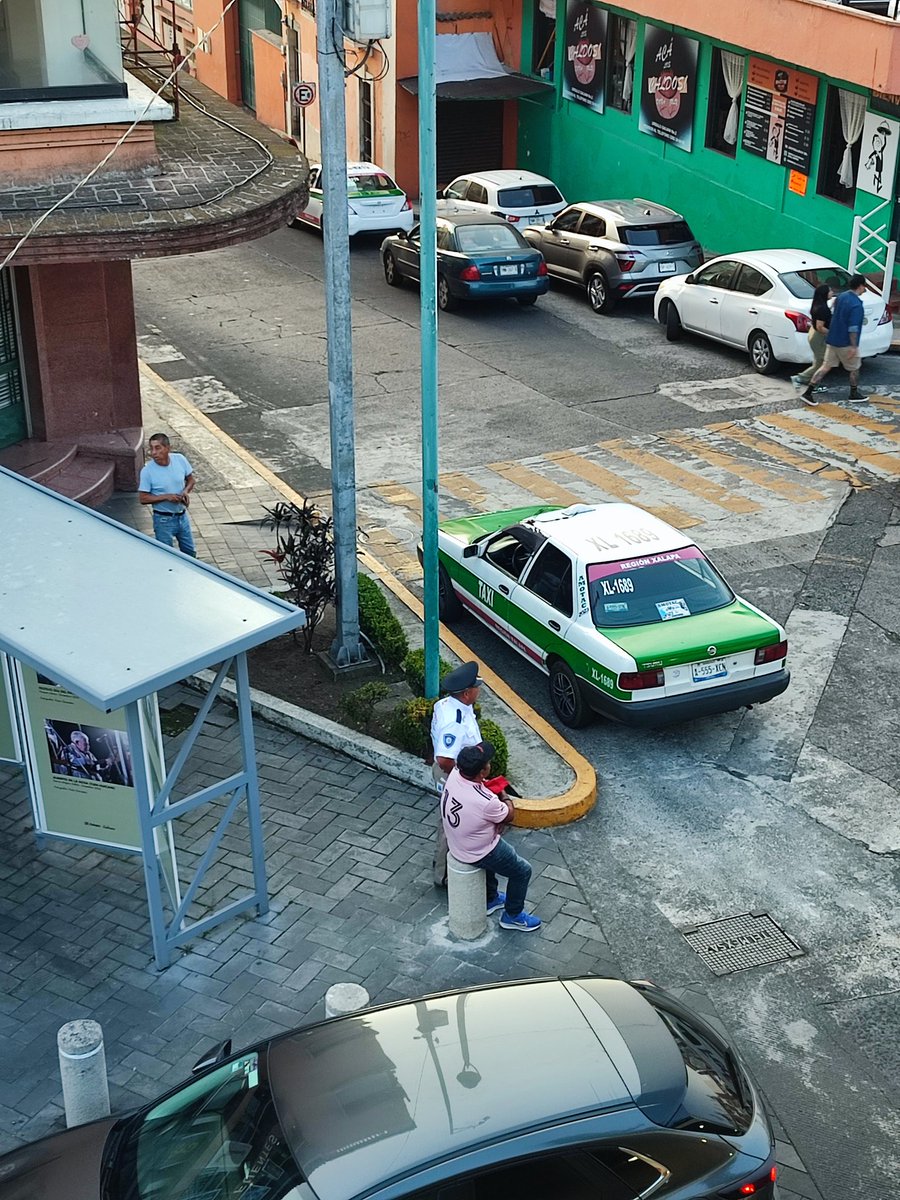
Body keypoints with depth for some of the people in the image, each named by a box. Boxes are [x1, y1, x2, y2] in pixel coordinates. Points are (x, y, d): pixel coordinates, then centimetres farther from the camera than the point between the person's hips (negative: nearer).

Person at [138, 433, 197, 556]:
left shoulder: (180, 460, -9)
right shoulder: (147, 471, -19)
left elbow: (190, 480, 7)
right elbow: (143, 498, -14)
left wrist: (186, 491, -15)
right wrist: (166, 497, -25)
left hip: (182, 516, 4)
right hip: (164, 520, -4)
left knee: (190, 552, 18)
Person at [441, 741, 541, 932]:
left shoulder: (454, 774, -21)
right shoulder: (485, 801, -39)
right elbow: (509, 816, -17)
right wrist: (504, 796, 3)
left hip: (455, 843, 7)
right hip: (476, 854, -7)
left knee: (493, 848, 37)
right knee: (522, 871, 14)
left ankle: (490, 900, 51)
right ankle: (512, 916, 34)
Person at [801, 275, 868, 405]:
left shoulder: (841, 297, 4)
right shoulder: (856, 304, -20)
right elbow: (853, 328, -23)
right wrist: (854, 347, -20)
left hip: (832, 340, 7)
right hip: (846, 343, -7)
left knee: (826, 366, 7)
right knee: (854, 368, 14)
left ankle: (808, 392, -2)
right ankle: (854, 393, 28)